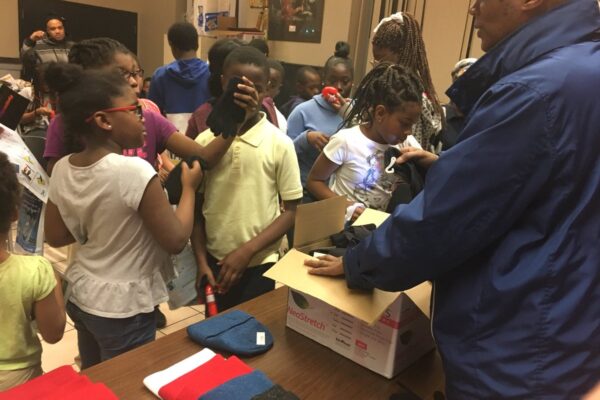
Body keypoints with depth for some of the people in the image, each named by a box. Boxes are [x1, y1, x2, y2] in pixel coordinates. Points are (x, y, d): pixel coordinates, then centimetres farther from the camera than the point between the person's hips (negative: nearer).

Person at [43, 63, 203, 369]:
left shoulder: (62, 169, -5)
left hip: (80, 295, 7)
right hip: (123, 309, -7)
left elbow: (56, 237, 6)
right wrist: (189, 188, -8)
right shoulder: (135, 171, -27)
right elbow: (176, 241, -20)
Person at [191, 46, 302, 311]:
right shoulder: (205, 141, -3)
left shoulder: (280, 144, -9)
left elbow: (292, 210, -6)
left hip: (260, 264, -2)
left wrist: (248, 250, -13)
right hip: (215, 261, 3)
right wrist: (201, 260, 0)